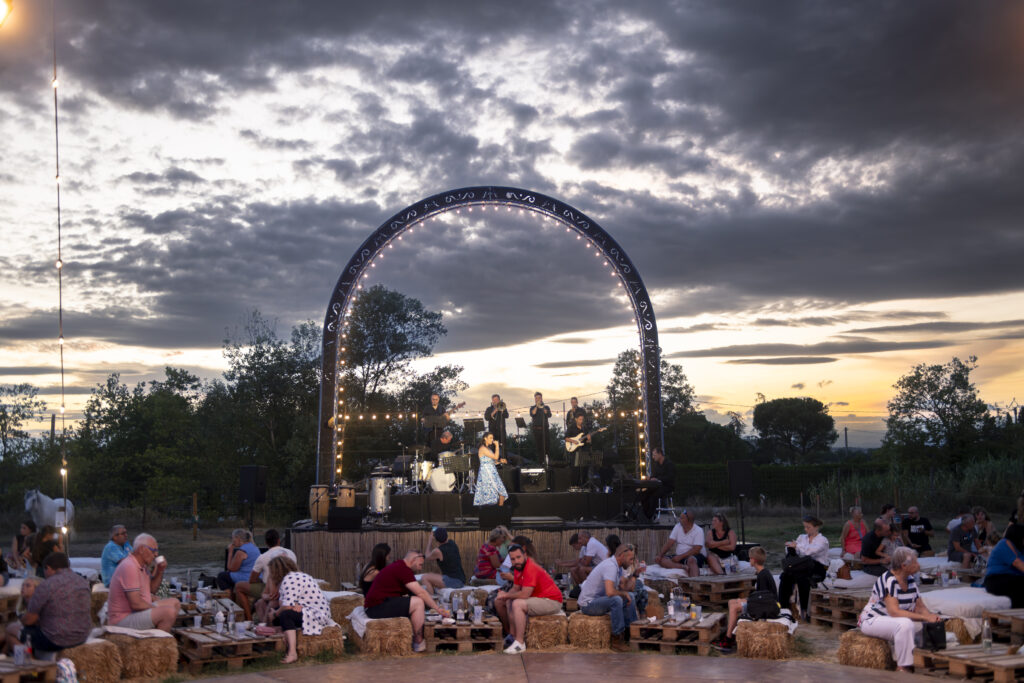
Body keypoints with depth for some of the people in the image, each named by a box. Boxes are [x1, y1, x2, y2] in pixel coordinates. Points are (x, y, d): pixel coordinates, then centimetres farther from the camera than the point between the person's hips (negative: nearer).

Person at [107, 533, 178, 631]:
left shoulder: (140, 566, 10)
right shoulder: (129, 567, -22)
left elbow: (152, 588, 24)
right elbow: (136, 604, -26)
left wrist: (160, 571, 5)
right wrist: (157, 610, -10)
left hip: (136, 611, 11)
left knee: (174, 603, 16)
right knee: (169, 612, -27)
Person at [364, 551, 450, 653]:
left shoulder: (397, 567, 20)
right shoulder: (403, 570, -12)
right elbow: (421, 593, -14)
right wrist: (438, 609, -8)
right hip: (378, 607, -11)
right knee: (418, 603, -14)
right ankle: (418, 644, -7)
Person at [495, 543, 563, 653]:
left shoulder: (531, 569, -23)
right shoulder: (518, 568, 6)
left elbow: (524, 594, -27)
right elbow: (516, 589, 12)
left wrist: (506, 595, -13)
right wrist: (505, 594, -8)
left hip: (552, 602, -10)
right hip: (539, 598, 10)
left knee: (517, 604, -27)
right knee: (509, 602, 12)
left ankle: (520, 643, -24)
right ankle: (512, 635, 9)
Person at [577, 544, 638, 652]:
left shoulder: (617, 566, 8)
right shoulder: (610, 566, -24)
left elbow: (624, 587, 8)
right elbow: (610, 592, -36)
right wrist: (623, 593, -18)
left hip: (598, 599, 11)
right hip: (588, 604, -11)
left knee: (629, 598, 10)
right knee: (616, 600, -34)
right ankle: (617, 640, -24)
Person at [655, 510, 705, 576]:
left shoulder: (698, 531, -9)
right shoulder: (677, 527, 7)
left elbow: (696, 550, -18)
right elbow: (669, 543, 3)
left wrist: (680, 557, -23)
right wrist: (660, 555, -11)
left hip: (693, 556, -6)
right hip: (679, 556, 6)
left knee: (691, 560, -40)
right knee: (661, 559, -19)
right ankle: (684, 567, -36)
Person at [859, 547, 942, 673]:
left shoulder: (910, 580, 4)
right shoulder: (889, 581, -23)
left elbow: (920, 607, 5)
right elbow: (894, 612, -31)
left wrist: (932, 616, -18)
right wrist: (925, 617, -32)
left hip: (894, 622, 8)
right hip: (873, 620, -8)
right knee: (905, 624, -35)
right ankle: (904, 668, -27)